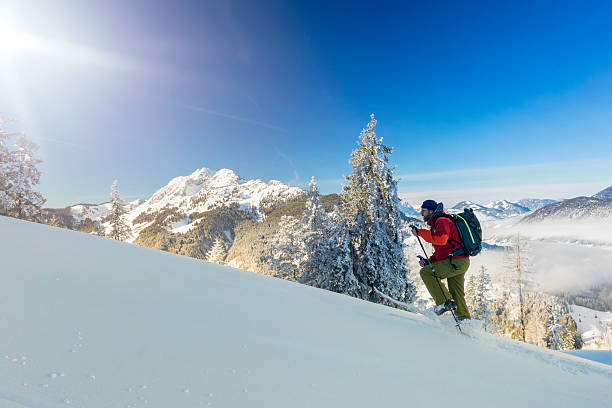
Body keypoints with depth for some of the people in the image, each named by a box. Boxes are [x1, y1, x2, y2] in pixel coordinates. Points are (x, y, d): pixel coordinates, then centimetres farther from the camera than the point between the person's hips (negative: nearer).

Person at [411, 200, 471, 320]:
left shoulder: (442, 221, -10)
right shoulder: (436, 223, 22)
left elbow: (441, 239, -32)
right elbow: (440, 252, 23)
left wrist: (420, 232, -23)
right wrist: (427, 261, 10)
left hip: (456, 261, -11)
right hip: (461, 262, 11)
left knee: (426, 272, -12)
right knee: (456, 295, 16)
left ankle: (444, 302, -11)